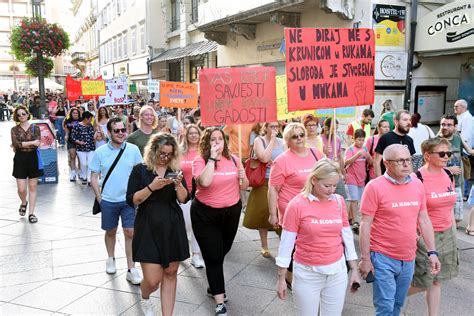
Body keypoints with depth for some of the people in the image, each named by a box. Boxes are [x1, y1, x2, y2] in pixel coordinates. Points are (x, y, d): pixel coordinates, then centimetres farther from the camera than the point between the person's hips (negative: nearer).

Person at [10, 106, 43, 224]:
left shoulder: (35, 128, 1)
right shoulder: (15, 129, 3)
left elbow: (37, 144, -11)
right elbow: (16, 144, -13)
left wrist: (21, 145, -10)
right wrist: (31, 143, -17)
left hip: (33, 159, 0)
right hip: (20, 160, 0)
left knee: (32, 187, 3)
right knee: (21, 189, -2)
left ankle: (31, 213, 11)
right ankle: (24, 203, 32)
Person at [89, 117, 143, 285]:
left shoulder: (133, 149, -5)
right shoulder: (100, 152, -4)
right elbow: (94, 177, 2)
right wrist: (99, 198, -3)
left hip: (129, 200, -1)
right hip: (108, 201, 1)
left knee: (130, 233, -1)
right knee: (111, 232, 17)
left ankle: (131, 269, 8)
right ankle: (111, 259, 40)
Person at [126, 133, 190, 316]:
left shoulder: (175, 170, 8)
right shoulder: (140, 170, -1)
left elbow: (184, 199, 0)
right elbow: (131, 201, -8)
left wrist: (178, 184, -18)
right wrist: (151, 187, -20)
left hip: (172, 226, 3)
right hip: (148, 227, -3)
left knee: (170, 273, 6)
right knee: (153, 279, -4)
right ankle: (144, 298, 32)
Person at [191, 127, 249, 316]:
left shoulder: (233, 160, 0)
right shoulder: (200, 161, -12)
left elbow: (243, 187, 10)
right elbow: (205, 182, -32)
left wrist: (243, 178, -13)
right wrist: (212, 157, -28)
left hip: (232, 211, 5)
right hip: (205, 214, -4)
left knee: (222, 252, 20)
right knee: (213, 256, -1)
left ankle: (215, 285, 45)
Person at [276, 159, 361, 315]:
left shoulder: (339, 201, -1)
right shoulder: (297, 204, -13)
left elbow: (347, 236, 7)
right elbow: (286, 243, -9)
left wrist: (354, 269, 9)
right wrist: (281, 278, -5)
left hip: (337, 271, 4)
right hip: (307, 273, -3)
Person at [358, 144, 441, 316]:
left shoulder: (417, 184, 3)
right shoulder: (375, 187, -13)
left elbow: (424, 220, 9)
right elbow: (365, 225, -12)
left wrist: (432, 252, 7)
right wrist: (365, 259, -12)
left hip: (409, 258, 5)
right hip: (383, 257, -5)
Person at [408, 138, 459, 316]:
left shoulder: (448, 176, 4)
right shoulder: (417, 179, -17)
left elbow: (449, 207, 13)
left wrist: (454, 233, 14)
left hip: (447, 234, 6)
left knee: (436, 281, 14)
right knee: (423, 282, 1)